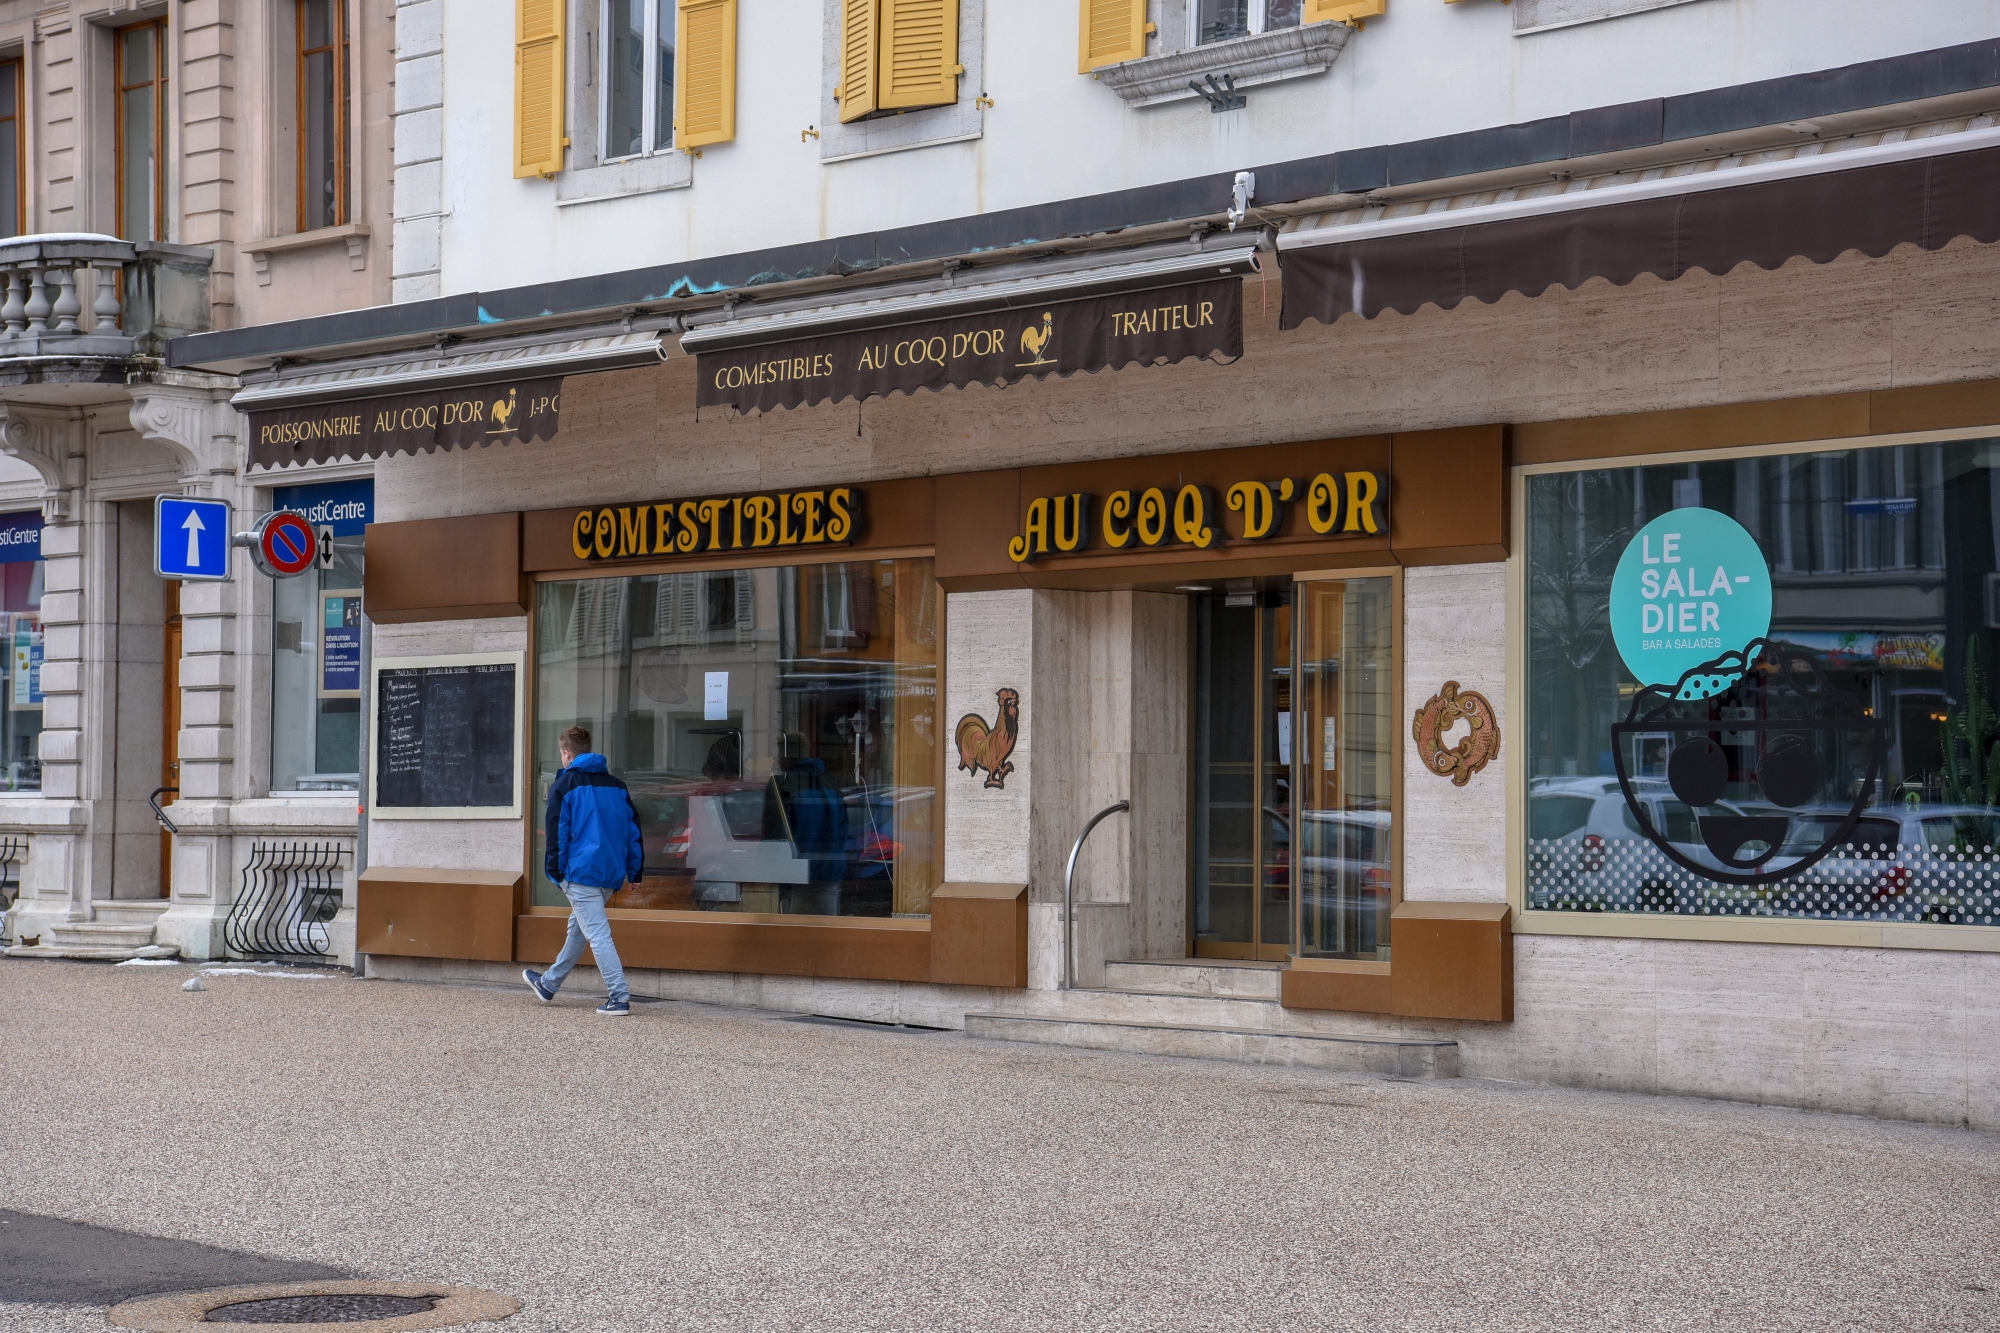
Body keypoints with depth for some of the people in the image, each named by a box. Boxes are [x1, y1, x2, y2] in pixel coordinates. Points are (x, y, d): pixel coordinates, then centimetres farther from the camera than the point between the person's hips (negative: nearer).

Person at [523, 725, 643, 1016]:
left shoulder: (565, 785, -3)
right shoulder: (616, 786, 14)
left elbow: (557, 831, -6)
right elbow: (633, 830, 12)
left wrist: (555, 871, -2)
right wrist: (634, 871, 14)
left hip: (581, 872, -7)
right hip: (612, 874, 7)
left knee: (597, 934, -8)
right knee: (578, 928, 20)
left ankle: (619, 997, -15)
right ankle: (548, 984, 35)